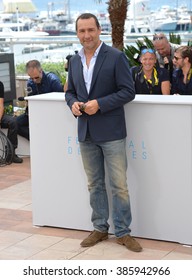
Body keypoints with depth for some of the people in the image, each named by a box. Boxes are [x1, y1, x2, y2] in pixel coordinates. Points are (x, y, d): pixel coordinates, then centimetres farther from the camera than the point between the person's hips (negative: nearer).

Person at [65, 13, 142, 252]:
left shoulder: (116, 57, -8)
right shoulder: (74, 61, 10)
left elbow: (128, 91, -10)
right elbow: (70, 91, 17)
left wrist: (99, 104, -19)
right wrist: (73, 104, -6)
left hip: (111, 132, -5)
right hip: (86, 133, 5)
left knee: (119, 185, -1)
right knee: (94, 184, 13)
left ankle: (123, 232, 10)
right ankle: (100, 228, 25)